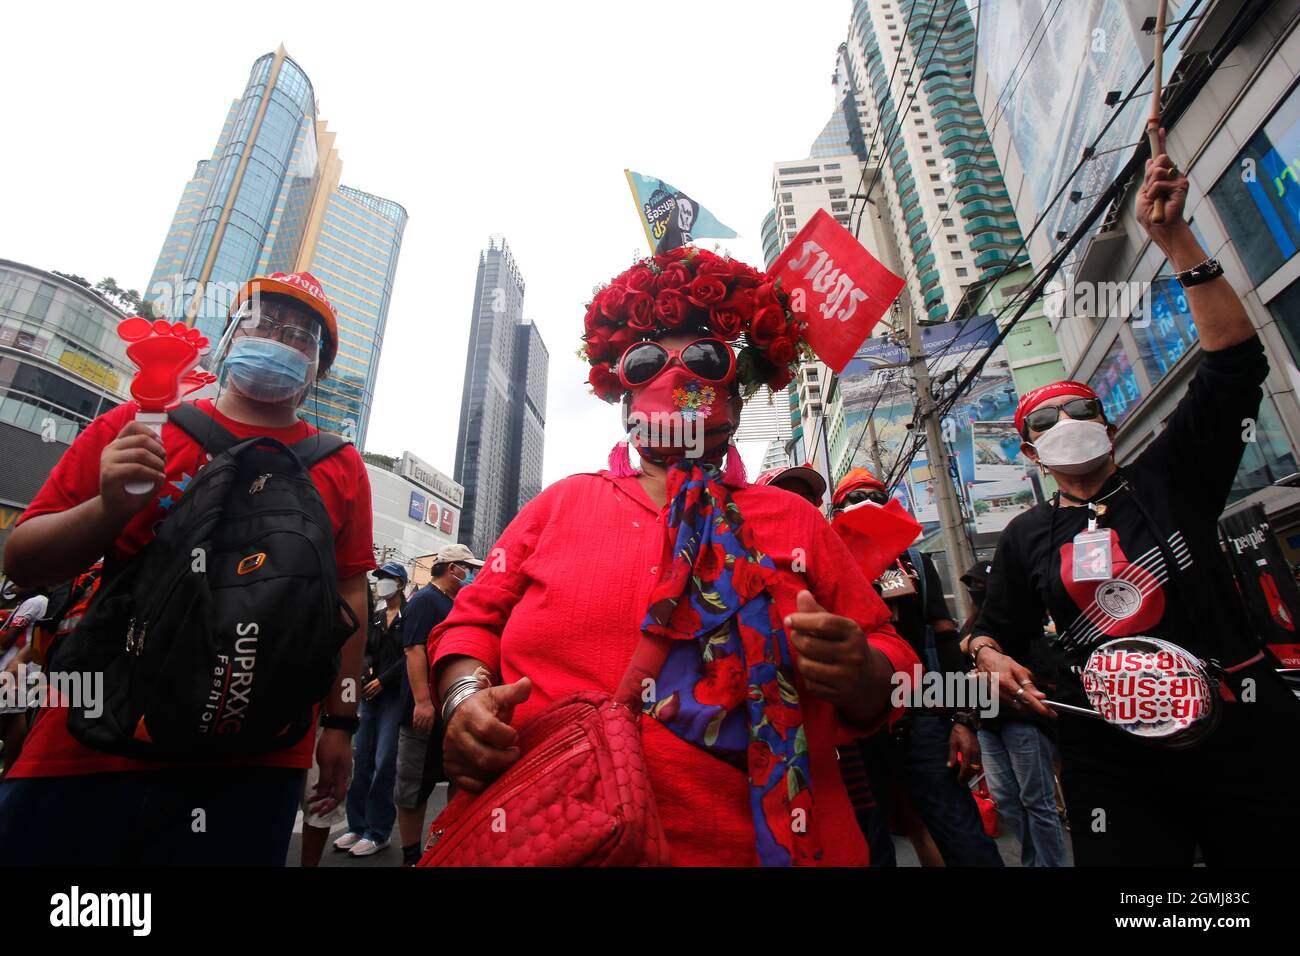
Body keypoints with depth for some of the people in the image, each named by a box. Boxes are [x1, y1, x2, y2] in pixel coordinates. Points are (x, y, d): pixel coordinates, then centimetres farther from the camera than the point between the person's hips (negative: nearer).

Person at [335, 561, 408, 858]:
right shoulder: (375, 617, 14)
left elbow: (410, 657, -10)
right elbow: (368, 651, 13)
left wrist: (382, 680, -13)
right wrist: (366, 669, -7)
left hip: (395, 694, -6)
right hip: (370, 694, 6)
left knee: (384, 762, -4)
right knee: (361, 759, 8)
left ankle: (378, 832, 7)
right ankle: (357, 826, 21)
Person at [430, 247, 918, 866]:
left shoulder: (794, 519, 4)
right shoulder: (562, 503, 5)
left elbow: (888, 656, 4)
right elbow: (474, 619, 6)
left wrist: (861, 675, -18)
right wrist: (465, 696, -14)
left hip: (761, 844, 1)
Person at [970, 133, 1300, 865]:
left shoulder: (1168, 477, 4)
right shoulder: (1025, 538, 6)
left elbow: (1235, 361, -6)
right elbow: (994, 633, 11)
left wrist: (1175, 239, -9)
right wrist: (996, 663, -14)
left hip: (1240, 730, 0)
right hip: (1112, 758, 1)